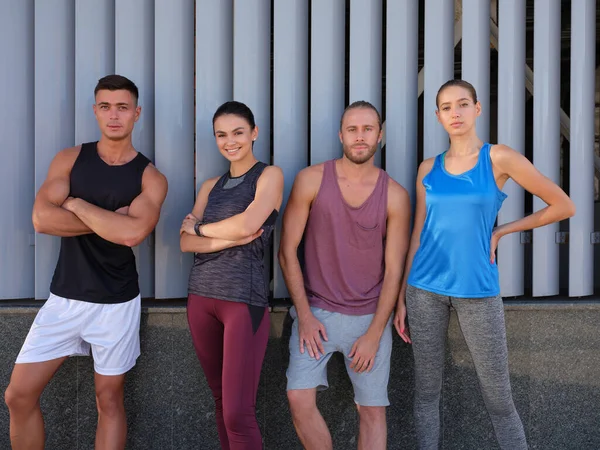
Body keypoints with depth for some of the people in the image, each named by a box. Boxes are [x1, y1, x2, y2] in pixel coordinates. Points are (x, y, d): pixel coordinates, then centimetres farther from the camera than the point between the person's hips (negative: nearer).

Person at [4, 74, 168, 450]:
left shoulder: (150, 177, -4)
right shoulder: (70, 159, 3)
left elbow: (133, 233, -23)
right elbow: (42, 219, -12)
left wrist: (77, 204, -12)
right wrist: (112, 221, -14)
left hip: (116, 303, -2)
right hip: (65, 297, 2)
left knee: (109, 400, 9)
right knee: (19, 396, 2)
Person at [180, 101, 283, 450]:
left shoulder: (269, 175, -1)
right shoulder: (211, 186, 15)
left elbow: (247, 224, -17)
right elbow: (186, 242, 4)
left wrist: (200, 227, -1)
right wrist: (227, 240, -13)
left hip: (244, 298, -6)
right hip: (202, 295, 6)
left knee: (238, 412, -9)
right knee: (221, 400, 14)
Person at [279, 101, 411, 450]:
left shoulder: (395, 195, -5)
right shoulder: (311, 180, -5)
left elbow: (394, 270, -4)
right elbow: (288, 250, -3)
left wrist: (374, 334, -8)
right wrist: (304, 315, -7)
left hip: (370, 317, 1)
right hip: (316, 313, 0)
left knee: (373, 410, 4)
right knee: (300, 398, -11)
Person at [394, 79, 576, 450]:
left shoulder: (499, 158, -3)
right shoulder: (428, 169, 7)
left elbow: (564, 207, 0)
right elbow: (417, 235, 10)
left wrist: (501, 231, 1)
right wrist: (402, 297, 8)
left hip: (477, 290, -3)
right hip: (425, 289, 3)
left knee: (499, 397, 3)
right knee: (427, 390, 10)